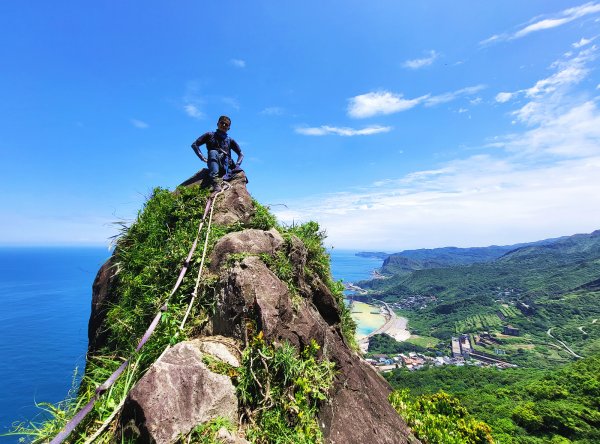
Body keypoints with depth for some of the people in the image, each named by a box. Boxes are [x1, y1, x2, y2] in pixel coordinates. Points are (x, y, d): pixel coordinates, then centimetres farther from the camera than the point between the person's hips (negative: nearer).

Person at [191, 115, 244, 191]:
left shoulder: (230, 140, 21)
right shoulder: (210, 135, 14)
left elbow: (241, 154, 22)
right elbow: (194, 145, 10)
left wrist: (237, 165, 4)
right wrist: (203, 158, -2)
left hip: (227, 165, 4)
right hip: (214, 164, -4)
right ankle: (215, 182, -50)